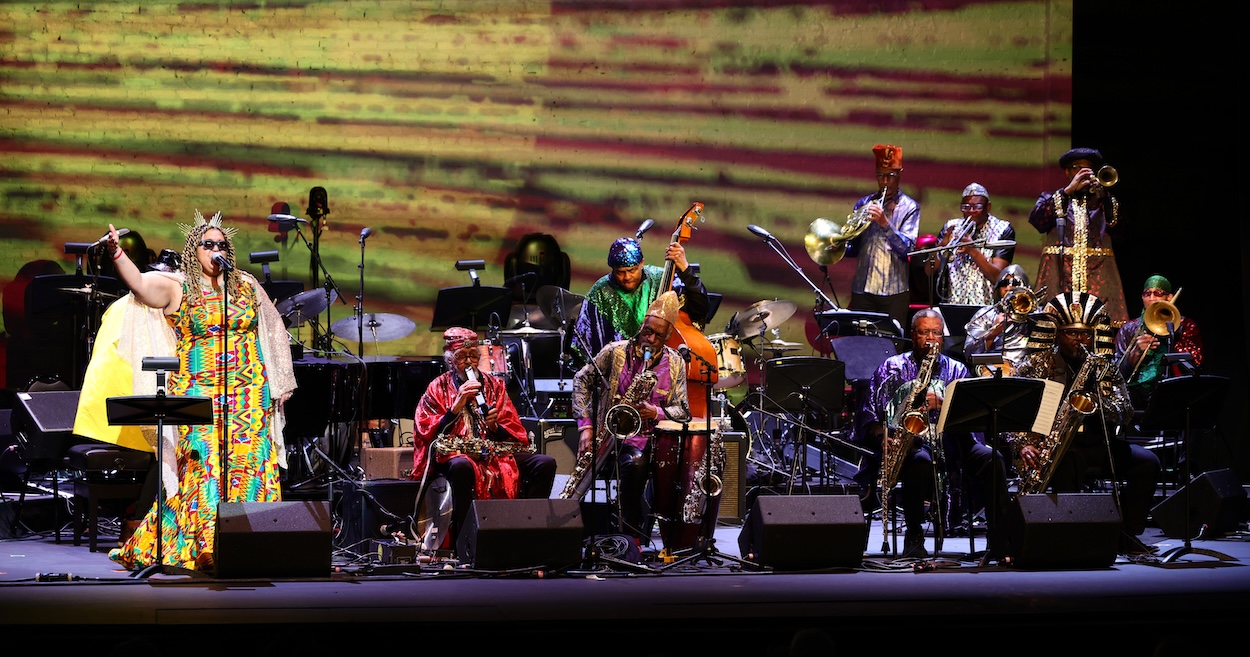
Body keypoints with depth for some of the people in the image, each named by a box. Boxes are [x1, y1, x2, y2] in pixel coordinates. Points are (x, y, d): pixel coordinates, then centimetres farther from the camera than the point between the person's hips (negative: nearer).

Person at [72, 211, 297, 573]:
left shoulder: (247, 285, 11)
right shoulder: (176, 289, 0)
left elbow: (272, 331, 19)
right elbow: (138, 284, -17)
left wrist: (281, 381, 18)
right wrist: (116, 255, -35)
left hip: (249, 393, 3)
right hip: (197, 392, -3)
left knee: (250, 462, -3)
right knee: (203, 464, -11)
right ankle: (207, 546, -11)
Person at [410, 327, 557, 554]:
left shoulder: (495, 386, 18)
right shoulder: (438, 388, 11)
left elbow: (514, 434, 13)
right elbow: (428, 434, -1)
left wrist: (495, 426, -9)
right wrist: (456, 406, -9)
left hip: (495, 451, 4)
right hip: (454, 451, -4)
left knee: (545, 463, -20)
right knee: (462, 466, -42)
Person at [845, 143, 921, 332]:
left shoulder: (909, 207, 2)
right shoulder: (863, 205, 13)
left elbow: (907, 248, -11)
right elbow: (853, 248, 14)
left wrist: (885, 223, -24)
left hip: (894, 293, -3)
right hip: (862, 290, 3)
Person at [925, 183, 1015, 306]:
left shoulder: (1002, 230, 4)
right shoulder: (951, 228, 12)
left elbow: (997, 277, -7)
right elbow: (929, 271, 6)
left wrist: (973, 251, -19)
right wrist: (943, 244, -11)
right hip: (952, 303, 3)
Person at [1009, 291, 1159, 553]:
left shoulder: (1104, 367, 14)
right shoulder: (1036, 364, 6)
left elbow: (1124, 412, 3)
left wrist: (1099, 404, -19)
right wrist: (1022, 445, -18)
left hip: (1097, 444, 4)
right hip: (1048, 443, -4)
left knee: (1147, 462, -17)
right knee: (1068, 465, -39)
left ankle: (1126, 533, -9)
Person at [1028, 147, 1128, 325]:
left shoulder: (1103, 201, 22)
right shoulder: (1051, 198, 21)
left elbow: (1114, 220, 2)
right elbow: (1036, 219, -1)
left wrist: (1102, 192, -13)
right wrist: (1069, 190, -4)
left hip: (1097, 274, 1)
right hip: (1059, 273, -1)